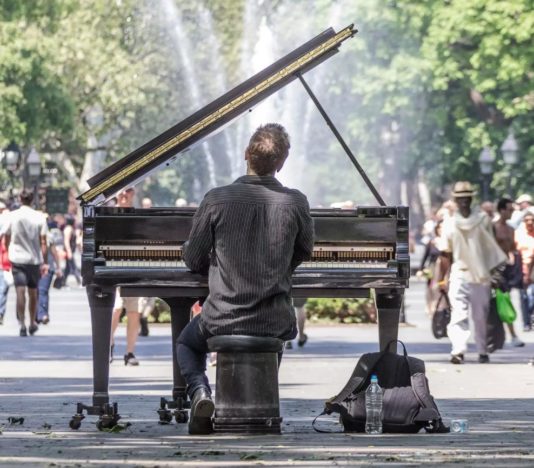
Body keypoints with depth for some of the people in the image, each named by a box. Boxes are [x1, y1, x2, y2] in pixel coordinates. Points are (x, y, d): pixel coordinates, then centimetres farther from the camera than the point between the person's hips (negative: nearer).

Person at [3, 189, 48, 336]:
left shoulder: (12, 216, -3)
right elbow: (43, 242, -5)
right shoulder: (39, 217, -4)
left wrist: (8, 251, 24)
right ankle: (33, 323, 25)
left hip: (17, 258, -1)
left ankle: (22, 323, -17)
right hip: (35, 259, 1)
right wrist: (44, 262, -1)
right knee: (33, 292, 15)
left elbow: (7, 239, 5)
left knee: (20, 291, -5)